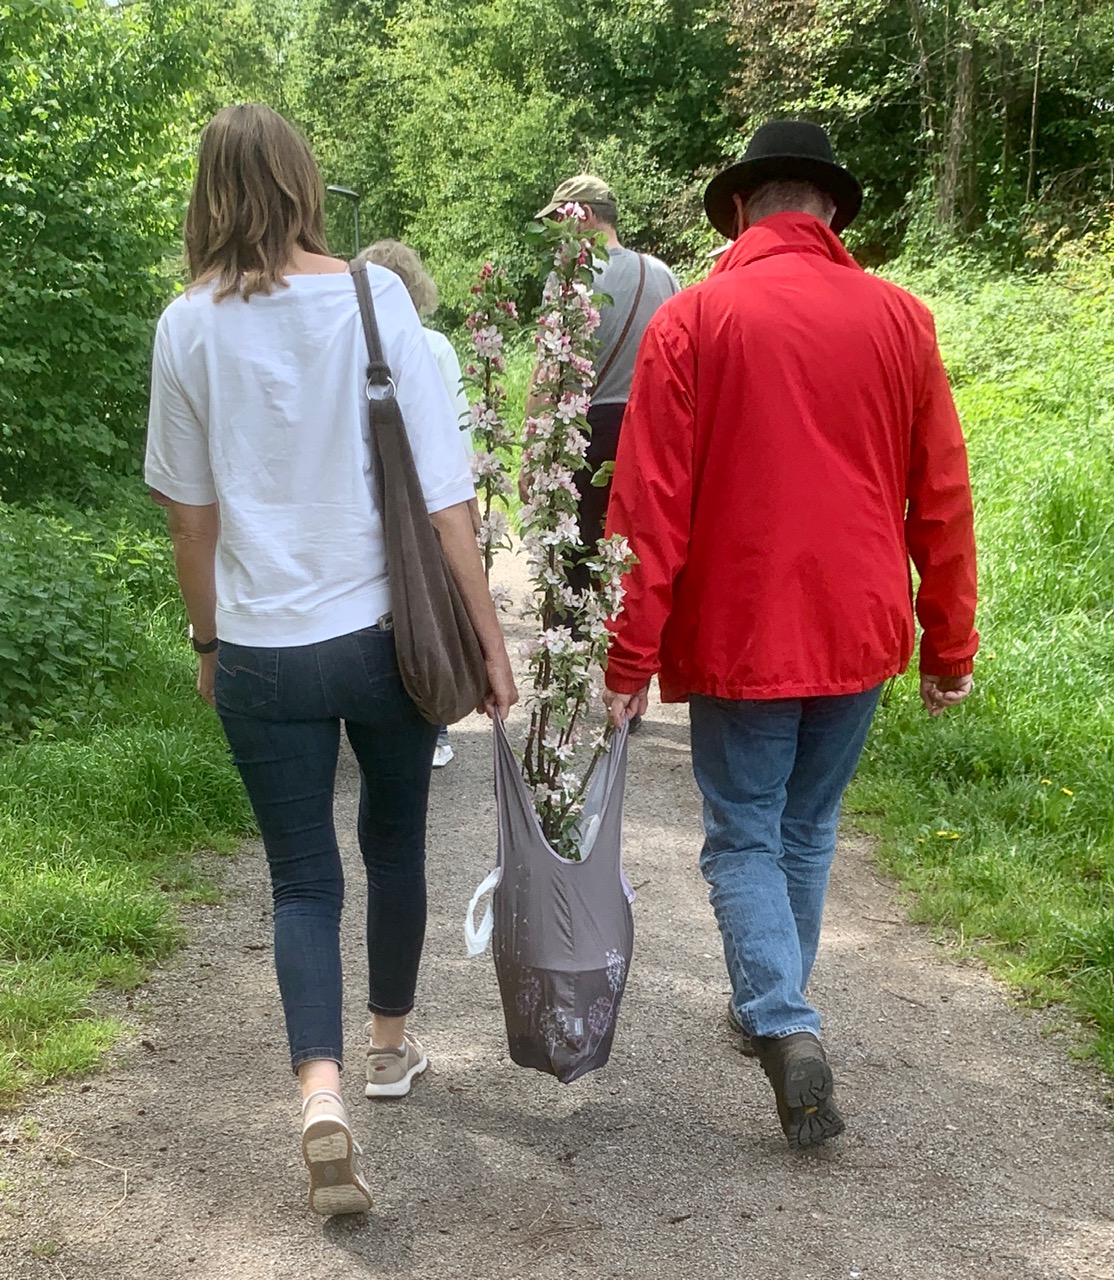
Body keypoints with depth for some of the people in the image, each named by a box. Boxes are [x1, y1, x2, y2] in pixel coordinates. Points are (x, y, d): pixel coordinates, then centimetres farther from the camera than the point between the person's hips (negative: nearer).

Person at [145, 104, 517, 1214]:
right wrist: (490, 639, -3)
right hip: (388, 630, 0)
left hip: (262, 652, 0)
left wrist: (208, 637, 17)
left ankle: (321, 1094, -8)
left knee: (302, 877, 10)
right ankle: (390, 1043, 39)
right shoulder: (374, 299, -7)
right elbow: (441, 490, -9)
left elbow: (189, 509, 4)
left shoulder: (190, 324, -3)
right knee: (395, 840, 21)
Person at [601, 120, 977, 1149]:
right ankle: (775, 1004, 34)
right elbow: (942, 498, 4)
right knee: (809, 831, 20)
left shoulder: (691, 321, -8)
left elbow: (650, 509, -11)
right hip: (861, 634, 4)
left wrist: (631, 656, -6)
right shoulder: (900, 319, 1)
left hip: (739, 636, -3)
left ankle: (786, 1028, -9)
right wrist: (949, 645, 12)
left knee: (744, 839, 8)